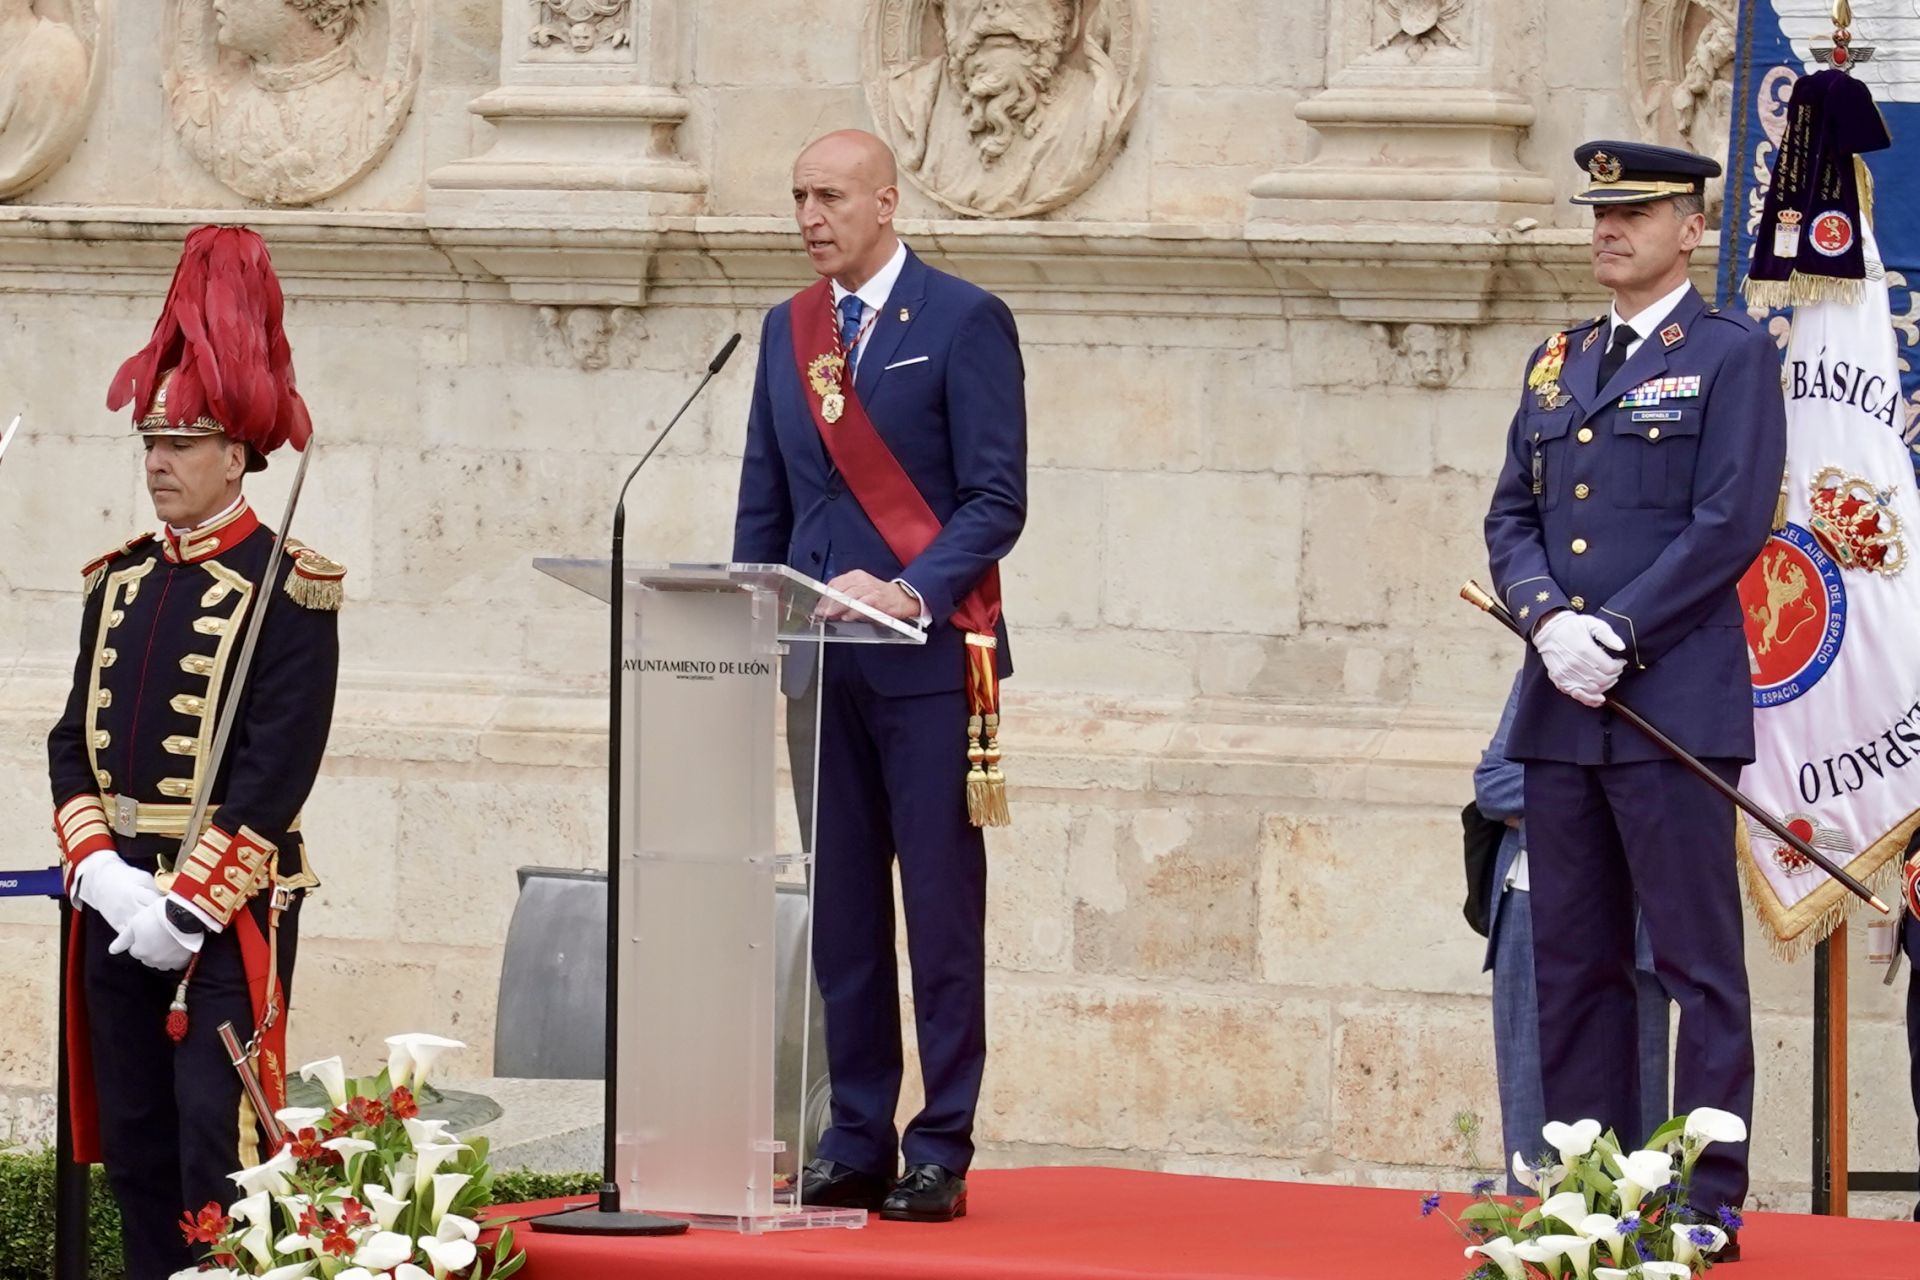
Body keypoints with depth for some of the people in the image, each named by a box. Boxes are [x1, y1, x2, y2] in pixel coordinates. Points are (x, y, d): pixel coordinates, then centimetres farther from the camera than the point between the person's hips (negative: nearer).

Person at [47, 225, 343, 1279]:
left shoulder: (287, 588, -8)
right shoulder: (120, 581, 12)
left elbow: (279, 766, -14)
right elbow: (73, 741, 10)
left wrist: (189, 905, -17)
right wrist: (99, 869, -7)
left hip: (230, 906, -6)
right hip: (117, 898, 6)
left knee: (220, 1151, -9)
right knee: (135, 1146, 9)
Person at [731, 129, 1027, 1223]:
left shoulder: (963, 323, -3)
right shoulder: (789, 332, 14)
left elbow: (996, 500, -9)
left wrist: (912, 592, -21)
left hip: (928, 657, -6)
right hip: (821, 666, 6)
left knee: (943, 914, -4)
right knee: (842, 914, 7)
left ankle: (941, 1155, -2)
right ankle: (856, 1144, 11)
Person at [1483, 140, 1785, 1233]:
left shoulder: (1732, 355, -1)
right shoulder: (1557, 364, 18)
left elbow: (1730, 524, -10)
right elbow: (1513, 517, 14)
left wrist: (1616, 634, -14)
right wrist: (1549, 622, -6)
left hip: (1676, 700, -6)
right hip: (1563, 711, 7)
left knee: (1698, 962, -5)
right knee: (1574, 964, 8)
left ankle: (1711, 1195, -5)